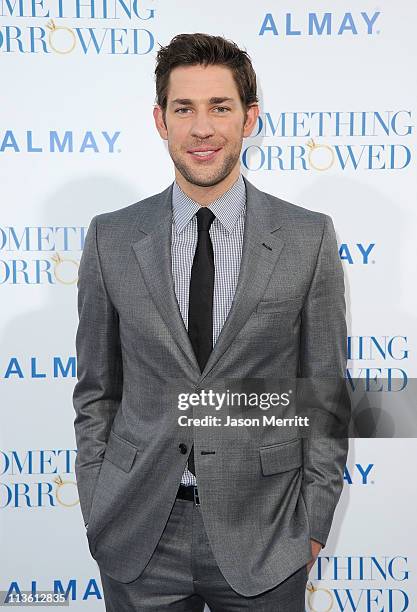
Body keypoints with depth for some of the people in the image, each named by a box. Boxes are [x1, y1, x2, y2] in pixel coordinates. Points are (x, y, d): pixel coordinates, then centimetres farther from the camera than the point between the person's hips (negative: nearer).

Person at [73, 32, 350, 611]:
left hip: (262, 532, 0)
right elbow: (97, 391, 4)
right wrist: (98, 515, 2)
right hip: (138, 538, 1)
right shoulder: (110, 238, -2)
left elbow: (326, 393, -1)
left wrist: (313, 527, -1)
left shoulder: (310, 238, -6)